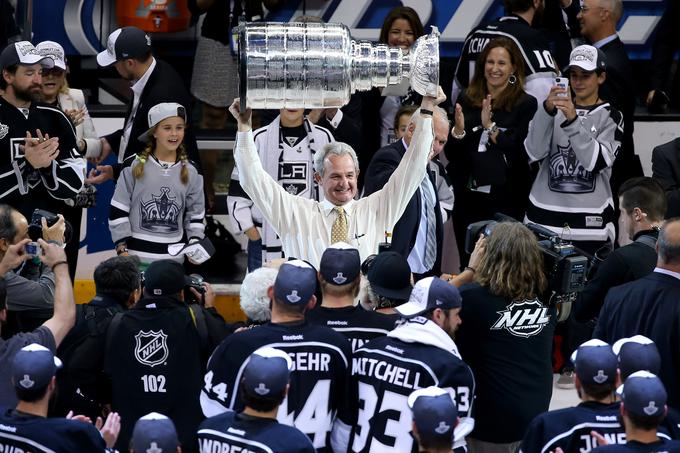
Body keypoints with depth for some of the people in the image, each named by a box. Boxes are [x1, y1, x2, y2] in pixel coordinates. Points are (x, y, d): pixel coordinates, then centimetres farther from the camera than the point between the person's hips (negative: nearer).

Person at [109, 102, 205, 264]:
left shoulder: (191, 172, 5)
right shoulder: (134, 166, -4)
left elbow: (196, 213, 11)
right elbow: (118, 210, -2)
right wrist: (122, 249, -7)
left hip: (173, 259, 3)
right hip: (136, 258, -3)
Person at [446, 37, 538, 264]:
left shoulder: (525, 104, -1)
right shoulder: (467, 100, 9)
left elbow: (517, 153, -9)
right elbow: (451, 154, 9)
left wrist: (490, 126, -14)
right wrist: (459, 130, -9)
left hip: (505, 199, -3)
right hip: (468, 197, 3)